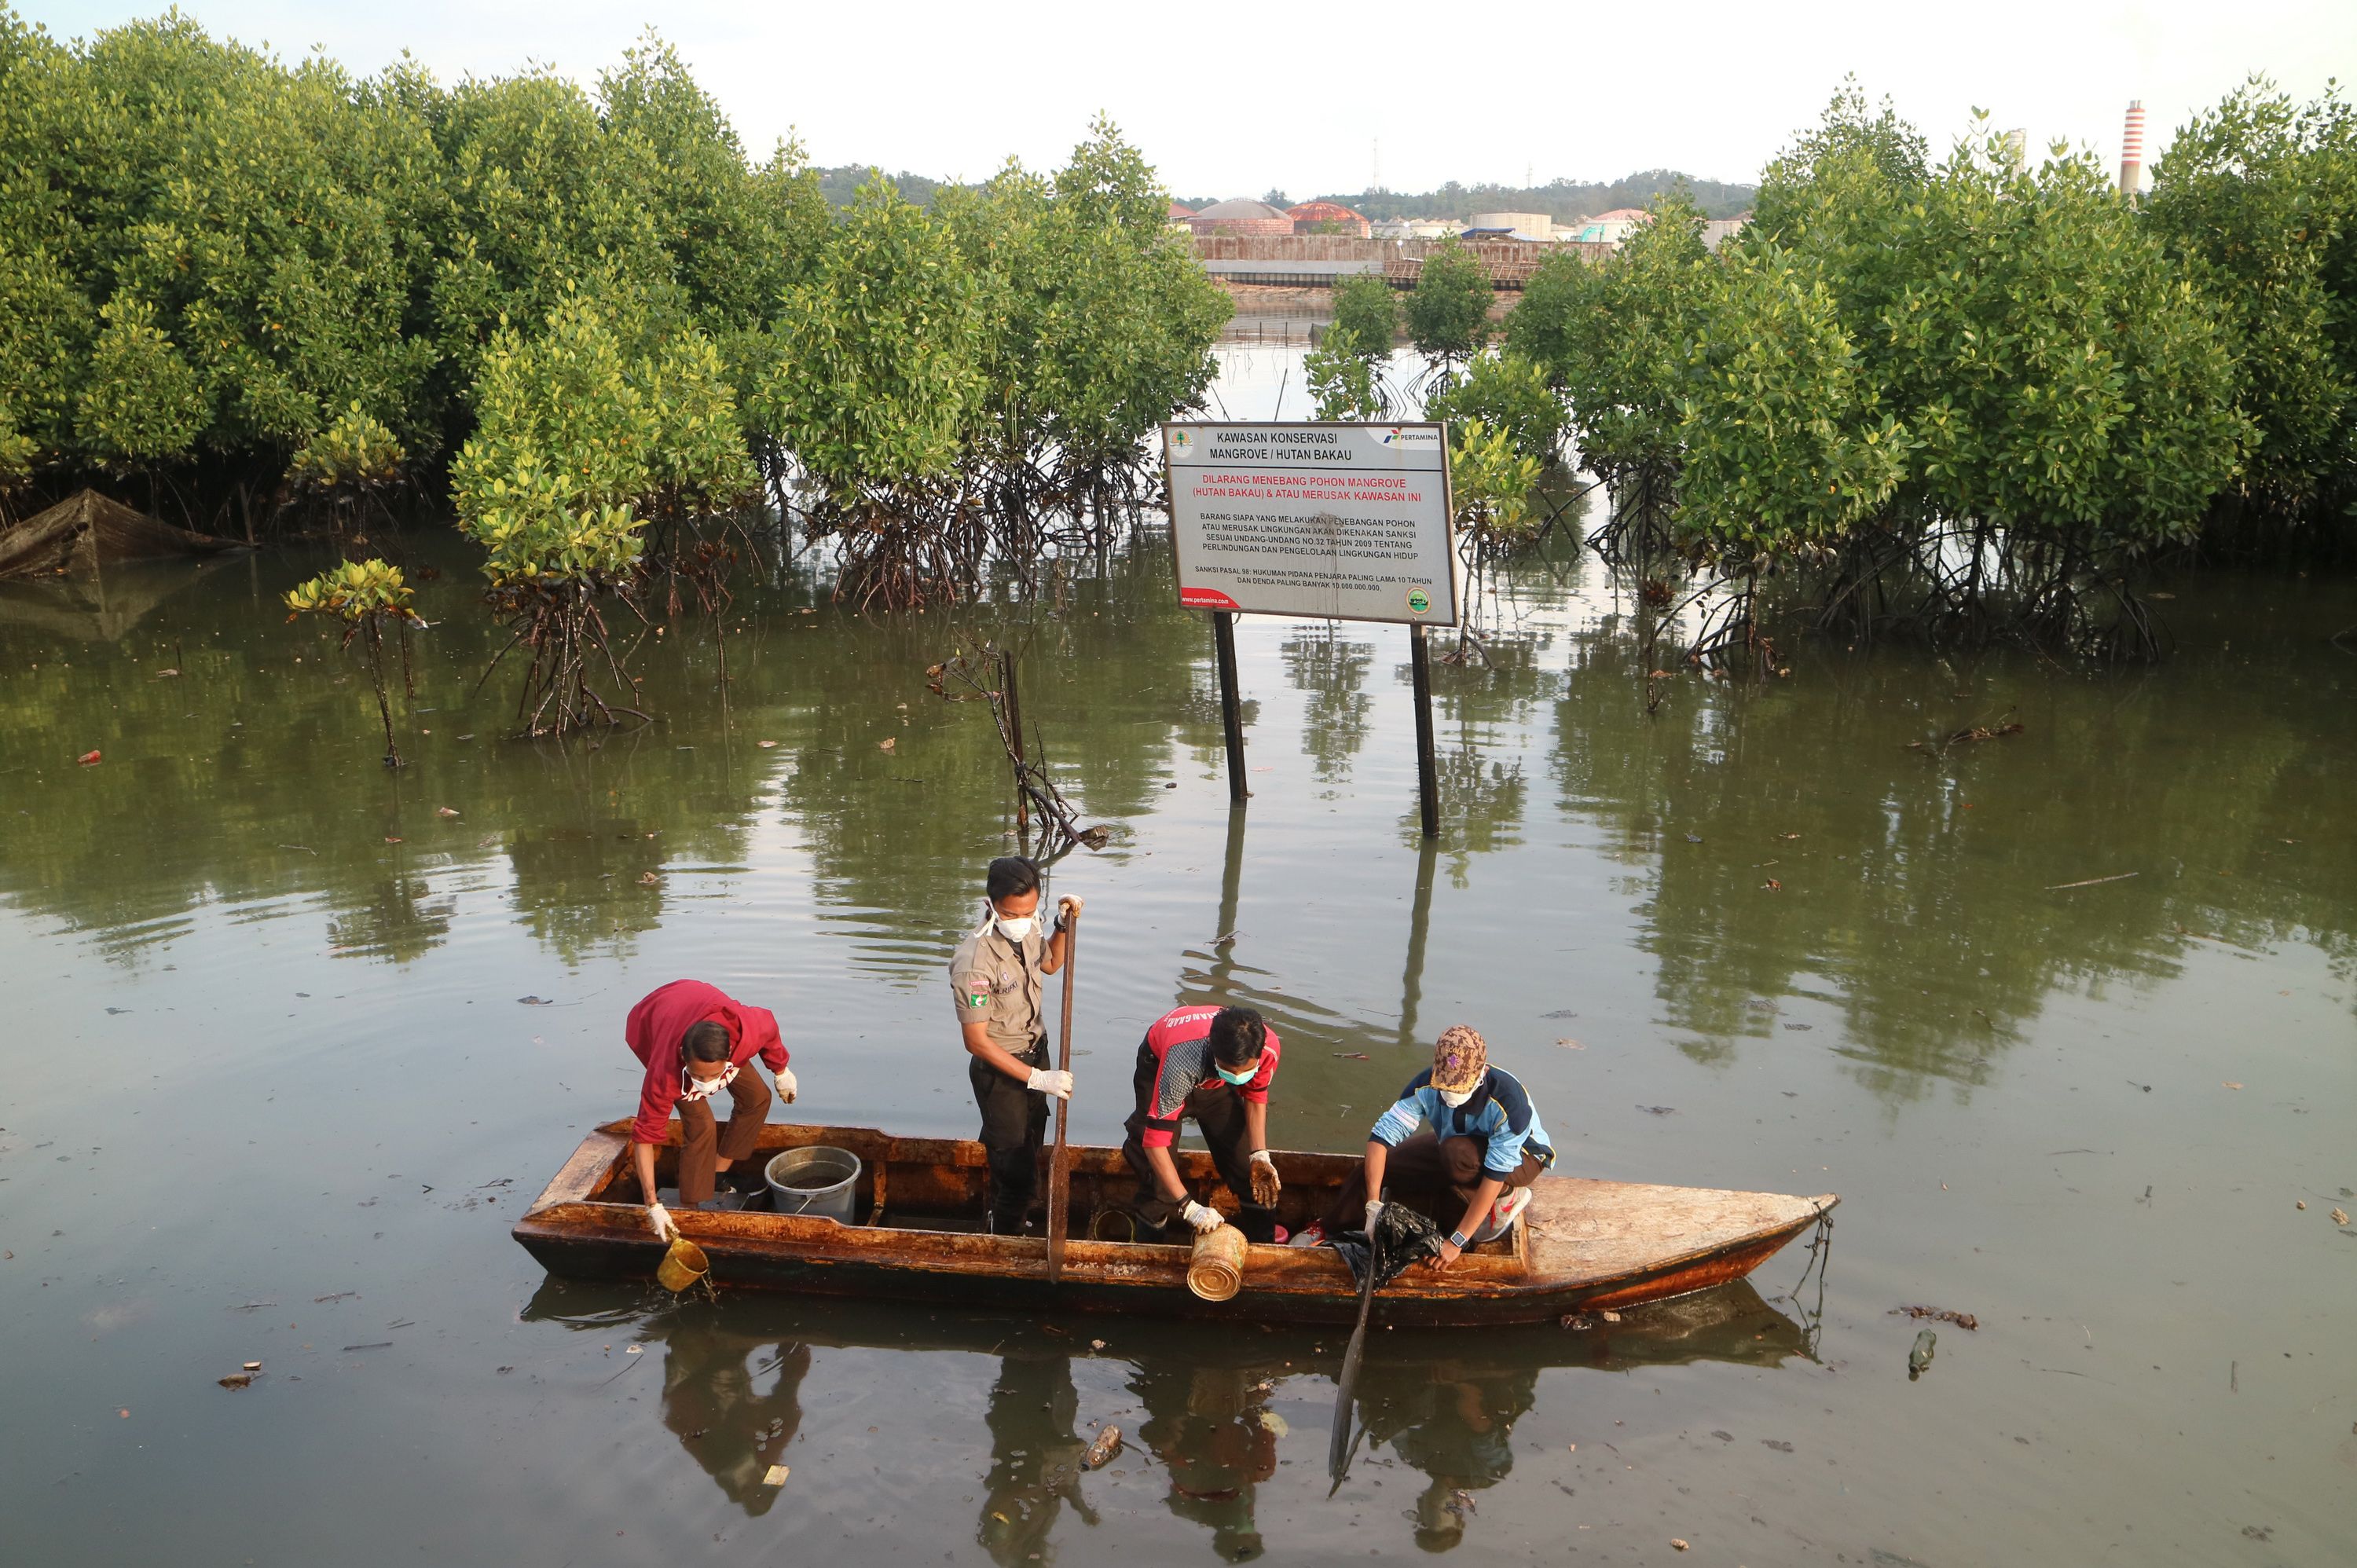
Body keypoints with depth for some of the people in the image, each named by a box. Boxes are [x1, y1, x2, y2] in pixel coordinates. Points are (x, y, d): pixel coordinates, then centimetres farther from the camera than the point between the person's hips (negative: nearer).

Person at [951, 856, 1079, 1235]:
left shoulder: (1026, 933, -7)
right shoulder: (974, 962, -30)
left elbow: (1050, 963, 18)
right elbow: (976, 1041, -26)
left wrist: (1064, 926, -1)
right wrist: (1038, 1079, -26)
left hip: (1035, 1054, 8)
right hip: (1000, 1071, -8)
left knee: (1029, 1150, 24)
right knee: (1017, 1172, -1)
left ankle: (1002, 1217, 46)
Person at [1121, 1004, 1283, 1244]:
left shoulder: (1267, 1047, -34)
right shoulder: (1182, 1064, -48)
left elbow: (1254, 1096, -10)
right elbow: (1155, 1140, -42)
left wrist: (1260, 1155, -19)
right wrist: (1189, 1207, -42)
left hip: (1212, 1074, 3)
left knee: (1240, 1144, -2)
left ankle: (1261, 1235, 16)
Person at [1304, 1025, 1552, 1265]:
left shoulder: (1507, 1100, -38)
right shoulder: (1427, 1085, -27)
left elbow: (1495, 1175, -35)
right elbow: (1381, 1136, -26)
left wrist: (1458, 1241, -33)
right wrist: (1373, 1205, -34)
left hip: (1521, 1157, -5)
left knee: (1459, 1153, -38)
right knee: (1372, 1168, -9)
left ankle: (1507, 1199, -10)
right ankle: (1328, 1229, 15)